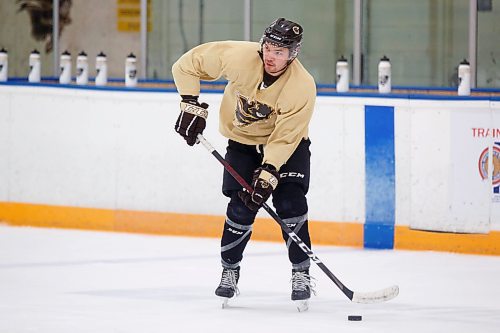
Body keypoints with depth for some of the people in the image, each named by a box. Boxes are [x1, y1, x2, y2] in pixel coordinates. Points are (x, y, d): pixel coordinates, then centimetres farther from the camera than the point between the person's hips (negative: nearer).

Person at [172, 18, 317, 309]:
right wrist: (192, 106, -18)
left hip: (288, 143, -1)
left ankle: (301, 274, 0)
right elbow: (188, 64, -16)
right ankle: (230, 271, 10)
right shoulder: (239, 57, -29)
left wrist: (268, 175, -36)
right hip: (243, 140, 1)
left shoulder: (303, 87, -31)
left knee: (290, 203, -15)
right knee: (242, 207, -9)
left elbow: (284, 139, -29)